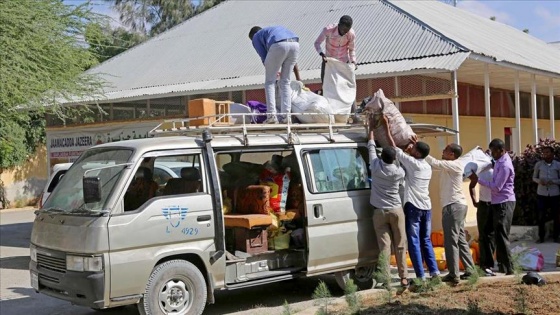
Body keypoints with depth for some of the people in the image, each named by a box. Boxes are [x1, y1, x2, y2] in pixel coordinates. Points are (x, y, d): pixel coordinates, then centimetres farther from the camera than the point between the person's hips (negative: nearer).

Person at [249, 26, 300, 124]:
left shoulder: (256, 37, 26)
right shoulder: (276, 29, 43)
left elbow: (264, 59, 18)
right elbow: (291, 59, 37)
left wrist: (274, 74, 34)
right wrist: (298, 79, 37)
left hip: (279, 46, -5)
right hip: (295, 44, 5)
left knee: (269, 82, 10)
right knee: (285, 82, 16)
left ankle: (271, 115, -1)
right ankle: (285, 116, 8)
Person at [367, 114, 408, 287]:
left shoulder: (376, 167, -9)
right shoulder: (399, 172, -6)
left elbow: (371, 146, 4)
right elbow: (395, 151, 14)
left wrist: (371, 127, 17)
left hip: (380, 212, -1)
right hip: (396, 210, 1)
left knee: (384, 246, -2)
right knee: (400, 245, 8)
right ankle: (404, 277, 10)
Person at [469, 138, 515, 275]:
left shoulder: (505, 165, -18)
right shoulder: (500, 162, 13)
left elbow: (497, 187, -20)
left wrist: (478, 179, -16)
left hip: (504, 203, -10)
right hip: (499, 203, 10)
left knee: (502, 237, -8)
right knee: (498, 236, 13)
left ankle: (508, 269, -4)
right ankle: (502, 266, 20)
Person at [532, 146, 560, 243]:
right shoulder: (538, 164, 3)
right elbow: (534, 177, 10)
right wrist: (540, 181, -11)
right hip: (542, 194, 0)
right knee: (541, 216, 2)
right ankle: (541, 237, 11)